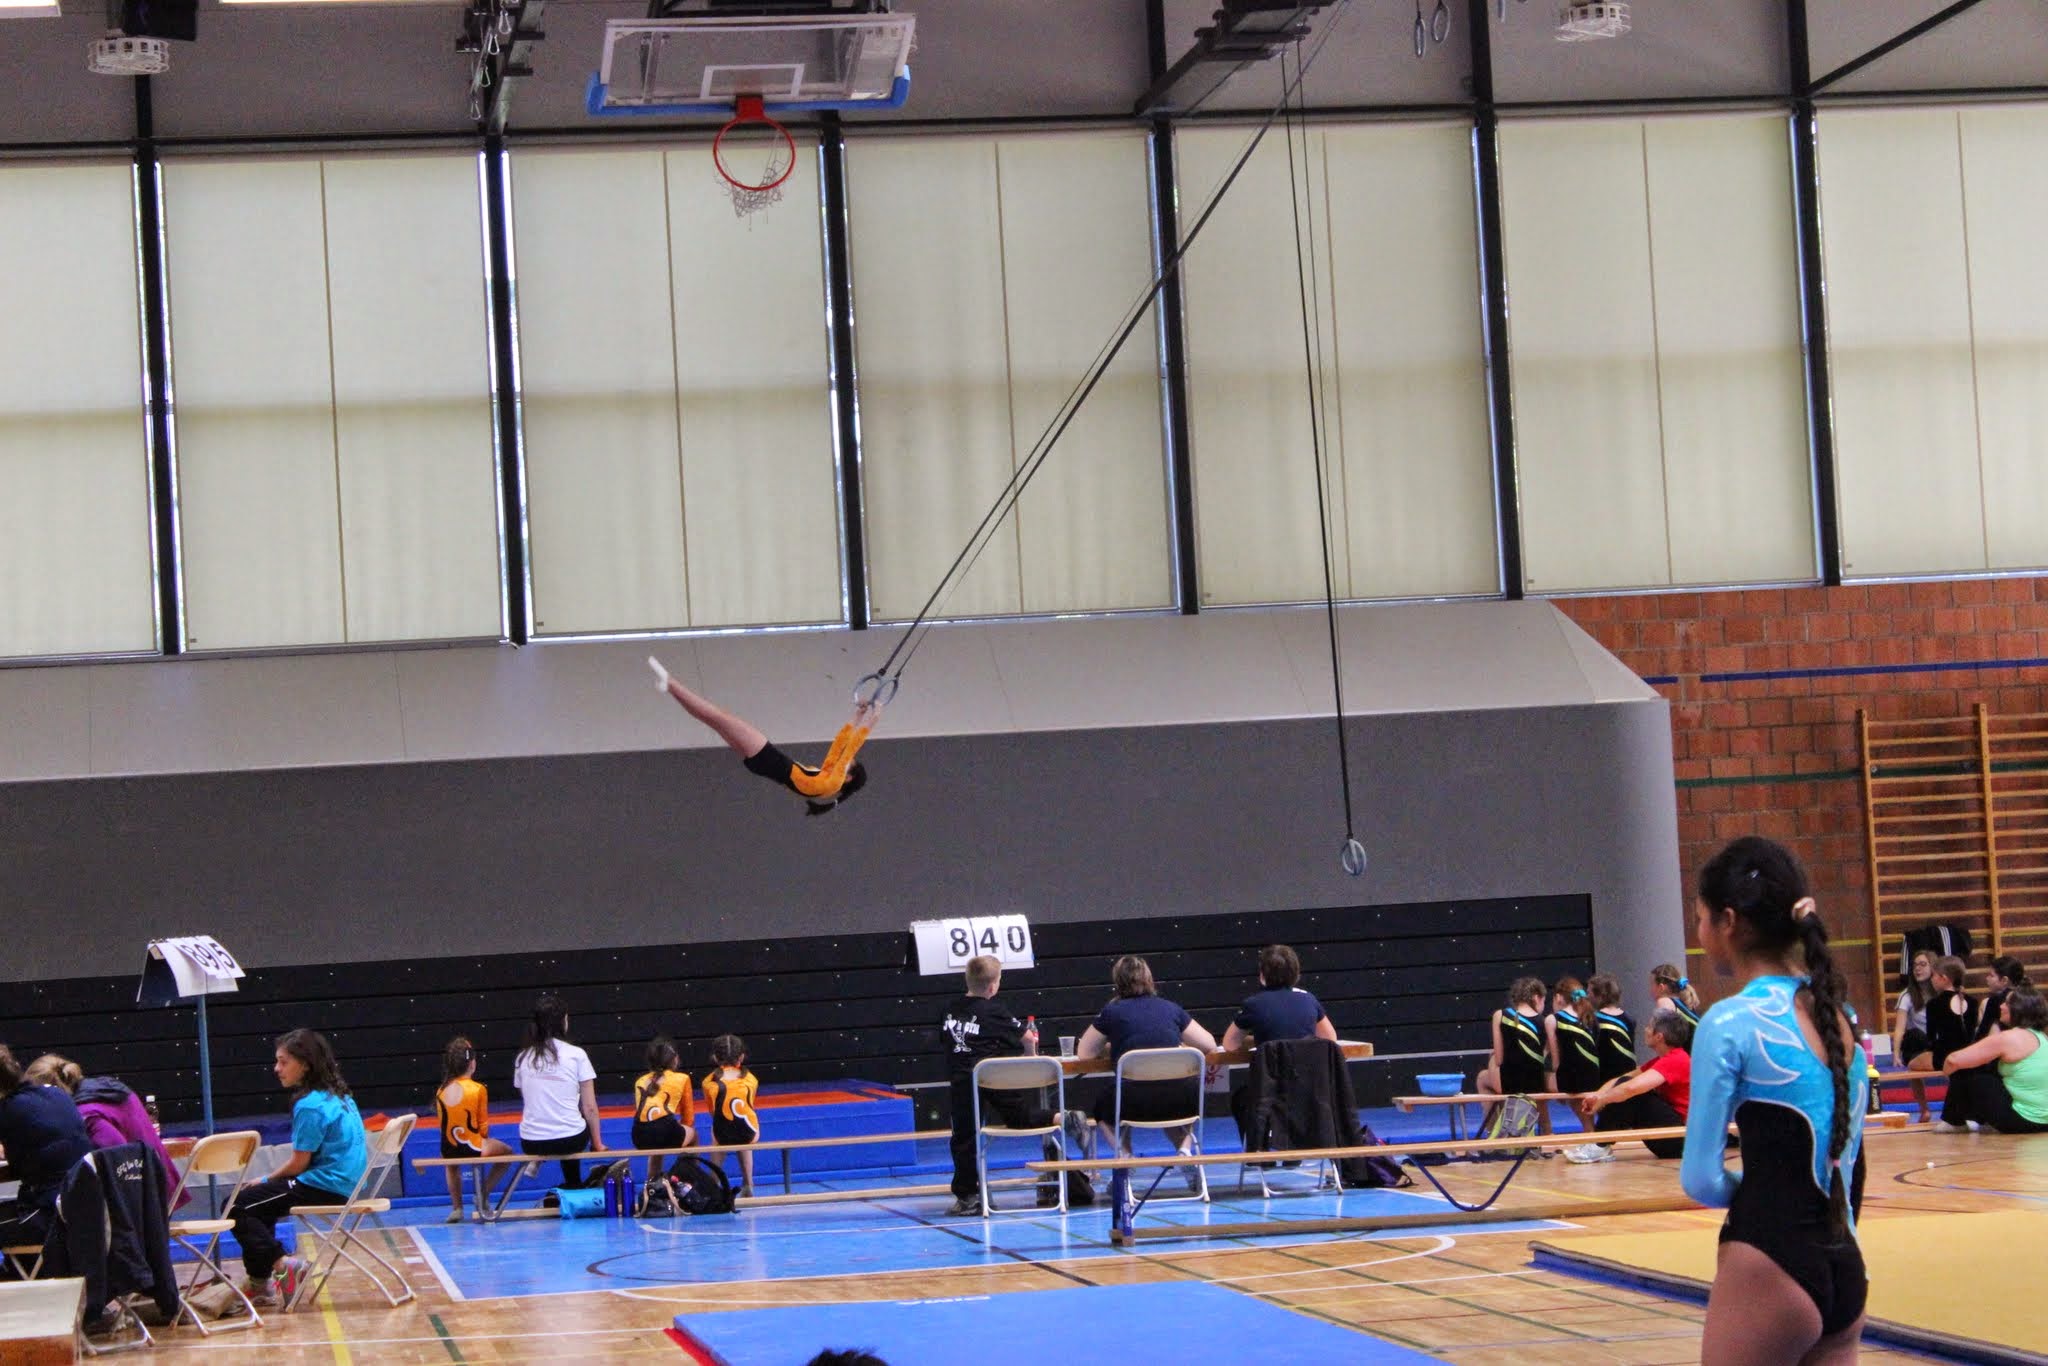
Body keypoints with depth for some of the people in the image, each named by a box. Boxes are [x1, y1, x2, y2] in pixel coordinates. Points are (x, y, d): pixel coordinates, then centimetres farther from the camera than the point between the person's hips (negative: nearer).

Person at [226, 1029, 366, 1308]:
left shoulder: (310, 1106, -17)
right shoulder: (339, 1097, 12)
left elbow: (298, 1164, -14)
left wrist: (266, 1181, 4)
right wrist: (268, 1183, 17)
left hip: (324, 1187, -10)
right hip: (345, 1185, 10)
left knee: (237, 1207, -6)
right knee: (258, 1203, 26)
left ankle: (282, 1266, -9)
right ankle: (260, 1284, 24)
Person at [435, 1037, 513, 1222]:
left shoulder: (441, 1092, -2)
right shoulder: (478, 1089, -13)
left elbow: (443, 1123, 7)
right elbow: (483, 1125, -5)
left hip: (448, 1150, 4)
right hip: (473, 1148, -4)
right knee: (507, 1152, 26)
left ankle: (456, 1207, 34)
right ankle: (483, 1195, 18)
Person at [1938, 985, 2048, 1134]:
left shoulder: (2009, 1038, -15)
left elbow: (1953, 1060, -13)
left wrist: (1947, 1068, 9)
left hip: (2022, 1120, -8)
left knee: (1964, 1072, 0)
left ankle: (1954, 1122, 18)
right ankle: (1978, 1118, 25)